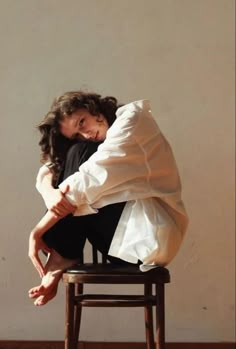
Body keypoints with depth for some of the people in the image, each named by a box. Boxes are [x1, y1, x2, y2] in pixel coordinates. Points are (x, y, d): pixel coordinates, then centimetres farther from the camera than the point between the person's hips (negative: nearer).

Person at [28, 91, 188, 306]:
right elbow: (48, 170, 5)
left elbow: (93, 178, -16)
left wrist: (38, 232, -14)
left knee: (79, 154, -12)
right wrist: (50, 193, -20)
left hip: (149, 232, -8)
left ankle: (63, 257, -13)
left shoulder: (132, 119, -7)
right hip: (125, 232, 8)